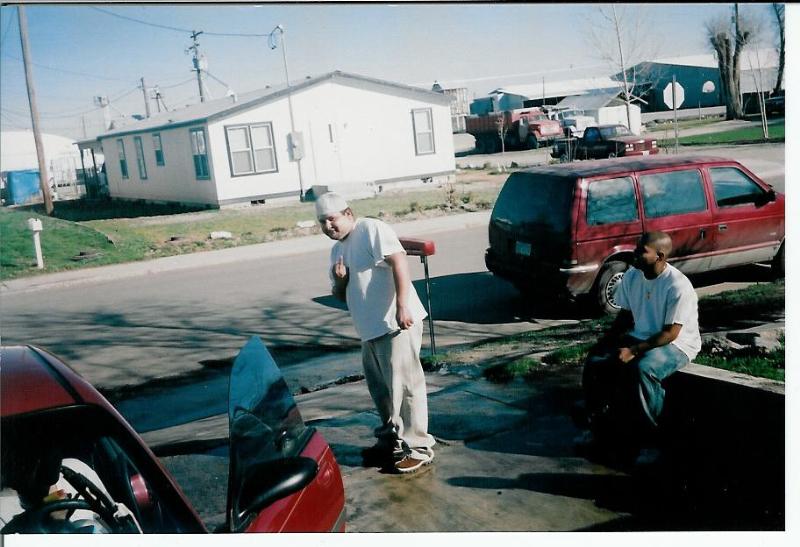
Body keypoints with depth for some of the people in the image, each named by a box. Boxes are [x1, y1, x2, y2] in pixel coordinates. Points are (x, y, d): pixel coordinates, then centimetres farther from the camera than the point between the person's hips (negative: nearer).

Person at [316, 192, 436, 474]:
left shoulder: (371, 229, -8)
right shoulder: (337, 249, 18)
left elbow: (399, 262, -19)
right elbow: (341, 296, 24)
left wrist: (402, 305, -28)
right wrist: (339, 281, 0)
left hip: (395, 323, -9)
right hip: (370, 329, 9)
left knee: (404, 385, -5)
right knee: (380, 387, 17)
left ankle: (418, 447, 5)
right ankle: (390, 440, 32)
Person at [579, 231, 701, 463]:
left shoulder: (678, 286, -22)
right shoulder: (631, 276, -1)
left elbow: (670, 333, -22)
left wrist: (634, 350, -27)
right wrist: (607, 340, -4)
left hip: (676, 344, -7)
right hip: (641, 338, 7)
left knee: (641, 369, -36)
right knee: (595, 362, -12)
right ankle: (602, 432, -3)